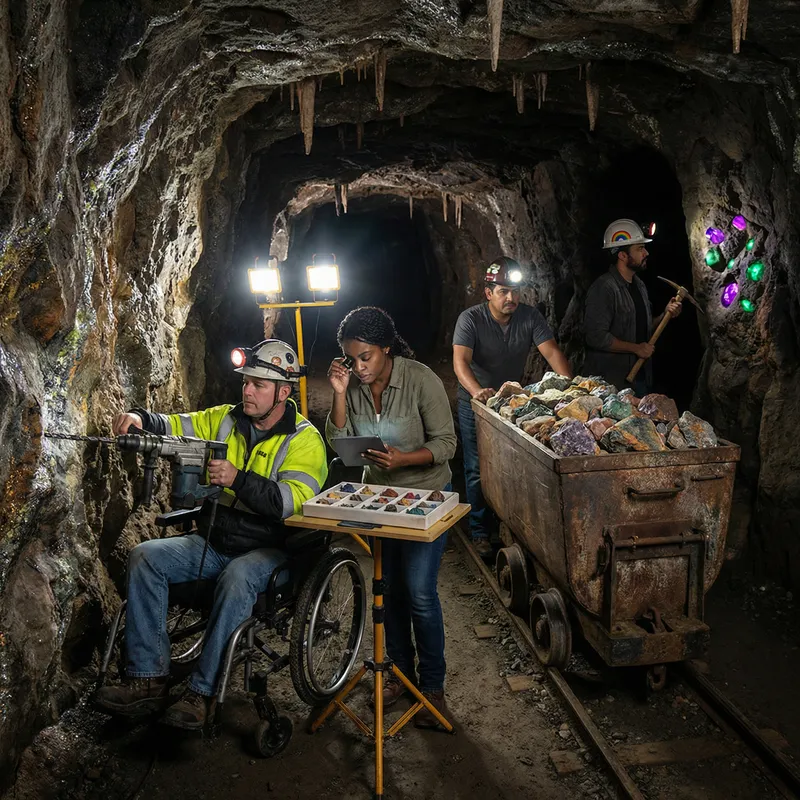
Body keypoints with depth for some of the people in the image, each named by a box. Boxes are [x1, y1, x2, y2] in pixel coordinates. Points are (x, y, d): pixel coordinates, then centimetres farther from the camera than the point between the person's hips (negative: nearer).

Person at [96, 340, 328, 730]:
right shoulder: (225, 419, 9)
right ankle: (149, 681, -11)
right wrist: (140, 419, -16)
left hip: (269, 550, -6)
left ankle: (201, 693, -25)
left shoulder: (305, 440, -8)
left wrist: (238, 479, -33)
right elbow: (176, 427, 6)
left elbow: (293, 500, -22)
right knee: (145, 556, -14)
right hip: (213, 541, 6)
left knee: (237, 578, -37)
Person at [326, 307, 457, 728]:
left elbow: (446, 443, -17)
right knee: (390, 589, 13)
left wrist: (404, 459, -33)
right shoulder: (353, 383, -5)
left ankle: (432, 685, 10)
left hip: (424, 494, -5)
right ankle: (401, 670, 31)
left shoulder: (421, 380, -19)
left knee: (420, 593, -6)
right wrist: (339, 394, -20)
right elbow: (339, 441, -8)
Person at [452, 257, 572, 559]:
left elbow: (552, 353, -17)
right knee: (478, 469, 2)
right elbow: (460, 361, -32)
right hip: (476, 402, -3)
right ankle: (480, 532, 14)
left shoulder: (530, 317, -9)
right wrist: (477, 391, -51)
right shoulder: (470, 319, -19)